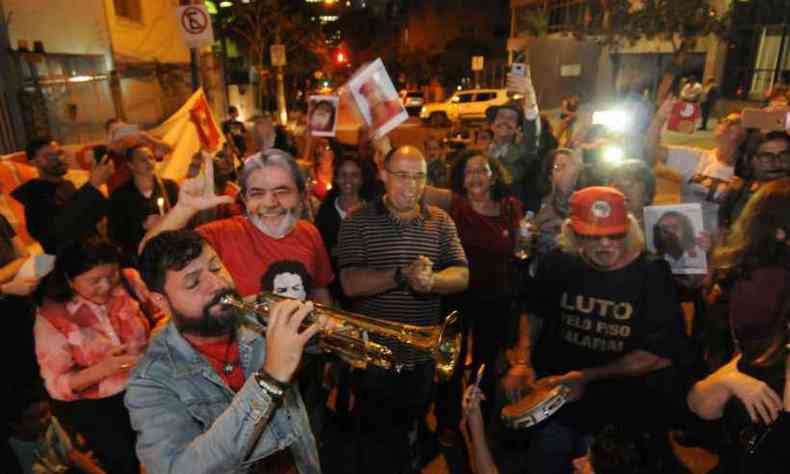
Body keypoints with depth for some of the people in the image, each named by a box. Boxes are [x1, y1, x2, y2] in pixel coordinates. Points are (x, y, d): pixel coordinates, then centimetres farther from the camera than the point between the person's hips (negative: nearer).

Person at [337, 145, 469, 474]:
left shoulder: (441, 222, 1)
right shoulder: (358, 223, -9)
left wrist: (431, 280, -28)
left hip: (423, 356, 4)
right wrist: (402, 275, -32)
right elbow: (351, 284, -18)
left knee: (409, 438, 26)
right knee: (375, 446, 14)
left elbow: (461, 277, -6)